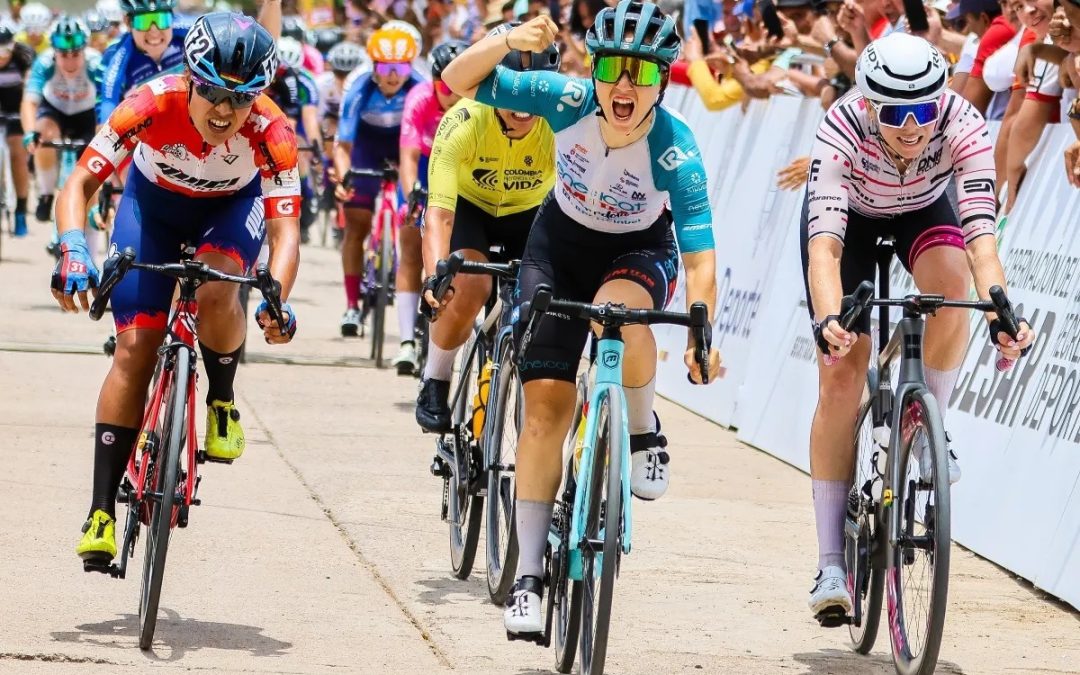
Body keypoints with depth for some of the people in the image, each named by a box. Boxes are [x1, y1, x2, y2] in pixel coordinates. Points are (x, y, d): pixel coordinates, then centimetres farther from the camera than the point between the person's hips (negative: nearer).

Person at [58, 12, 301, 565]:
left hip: (231, 208, 0)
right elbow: (78, 185, -32)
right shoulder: (152, 104, -35)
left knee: (214, 291, -33)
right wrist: (73, 248, -51)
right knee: (134, 347, -10)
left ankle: (221, 400, -1)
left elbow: (285, 231, -34)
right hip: (154, 202, 0)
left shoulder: (271, 132, -34)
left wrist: (276, 300, -52)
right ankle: (102, 511, -7)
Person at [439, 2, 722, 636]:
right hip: (563, 241, 2)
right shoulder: (569, 101, -26)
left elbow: (699, 251, -31)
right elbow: (459, 80, -25)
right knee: (546, 403, -8)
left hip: (641, 250, -2)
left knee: (618, 311, -38)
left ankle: (643, 436, -9)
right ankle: (529, 573, -1)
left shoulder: (675, 150, -30)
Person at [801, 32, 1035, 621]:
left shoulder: (964, 126, -35)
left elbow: (981, 234, -43)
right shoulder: (842, 129, -38)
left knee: (950, 280, -35)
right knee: (841, 377, -11)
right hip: (850, 216, -1)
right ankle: (831, 565, -5)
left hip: (922, 211, 1)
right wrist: (828, 318, -64)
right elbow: (825, 241, -47)